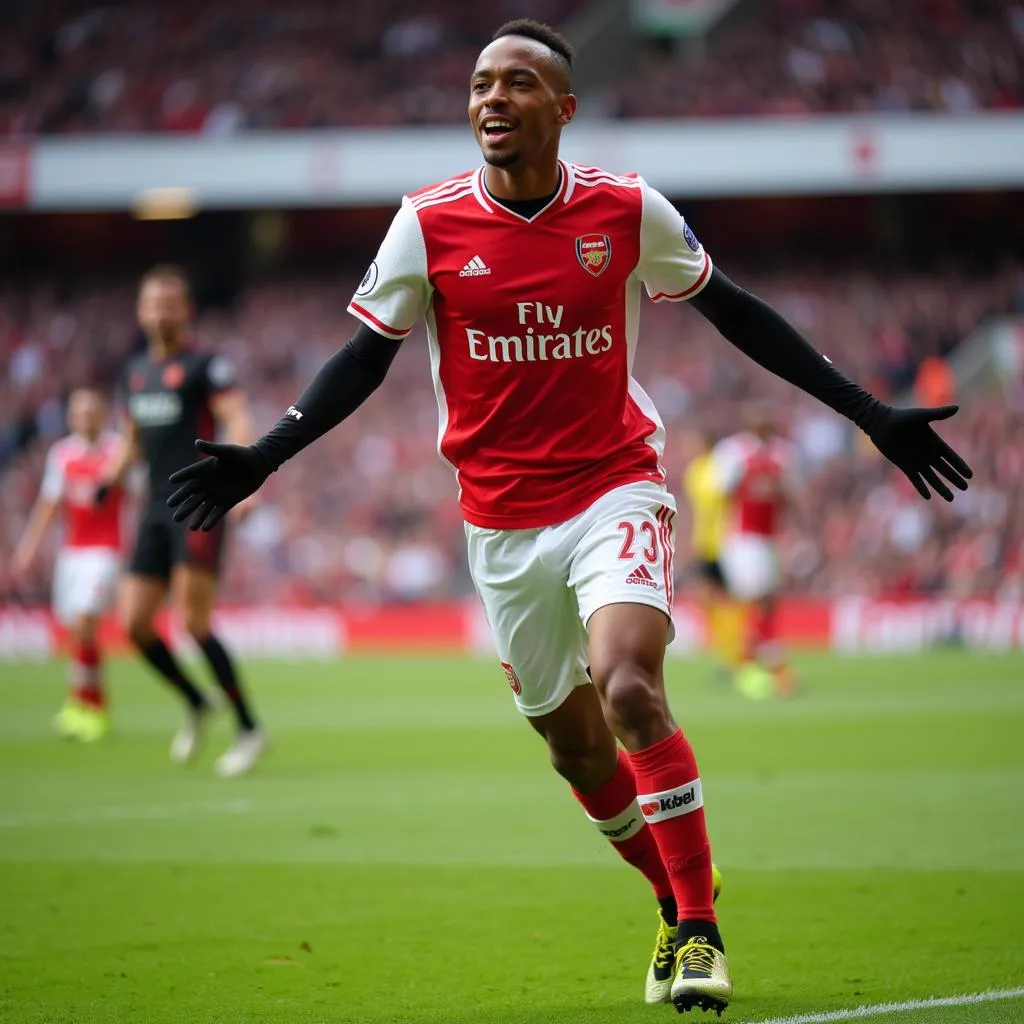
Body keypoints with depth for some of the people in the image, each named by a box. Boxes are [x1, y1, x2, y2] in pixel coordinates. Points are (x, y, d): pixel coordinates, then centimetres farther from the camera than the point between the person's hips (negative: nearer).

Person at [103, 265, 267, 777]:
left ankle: (249, 728, -4)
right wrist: (111, 476, 12)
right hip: (156, 511, 7)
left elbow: (238, 422, -15)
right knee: (134, 623, 1)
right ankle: (196, 704, 23)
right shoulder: (134, 372, 17)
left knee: (194, 622, -14)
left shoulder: (205, 365, -4)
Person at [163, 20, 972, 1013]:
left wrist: (869, 414, 7)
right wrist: (262, 458, -10)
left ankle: (701, 933, -14)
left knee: (630, 692, -23)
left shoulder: (627, 209, -5)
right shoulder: (428, 224, -5)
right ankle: (681, 910, 30)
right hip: (502, 521, 2)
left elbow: (733, 312, 6)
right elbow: (366, 356, 2)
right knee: (576, 747, 8)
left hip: (616, 492, -2)